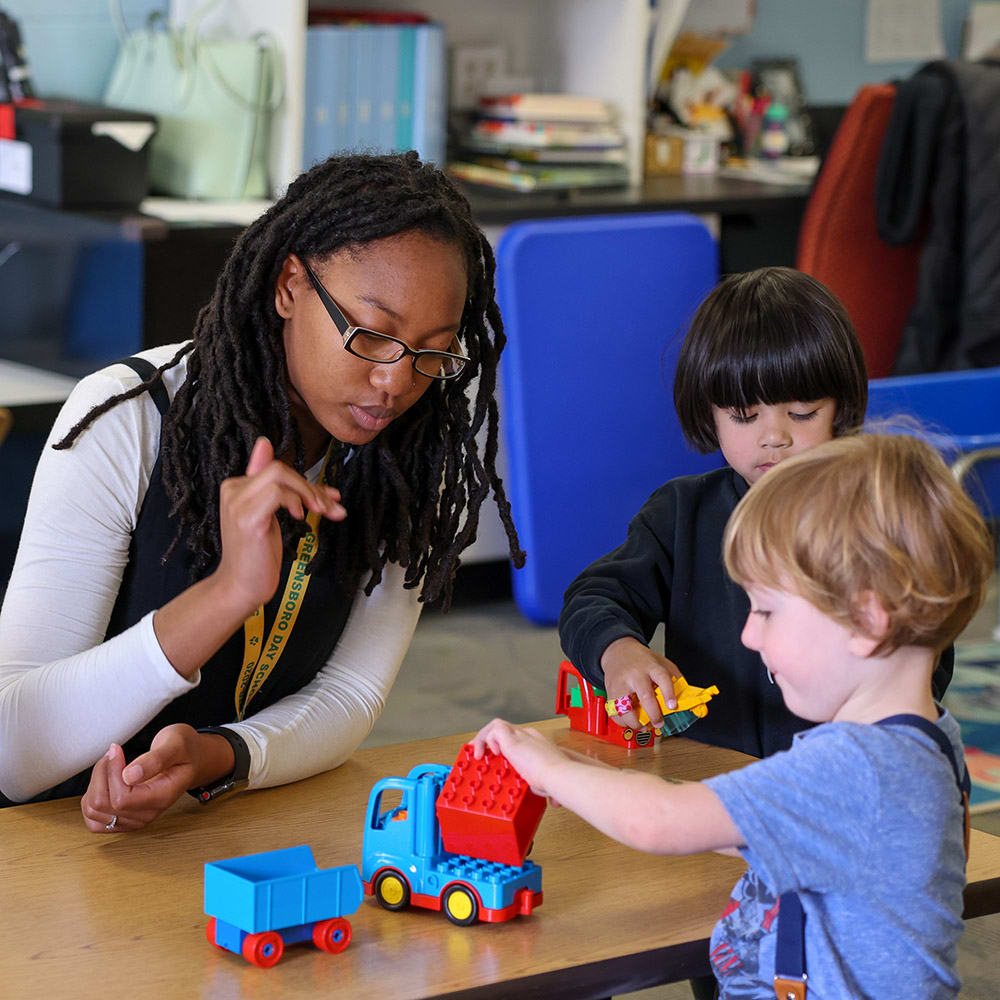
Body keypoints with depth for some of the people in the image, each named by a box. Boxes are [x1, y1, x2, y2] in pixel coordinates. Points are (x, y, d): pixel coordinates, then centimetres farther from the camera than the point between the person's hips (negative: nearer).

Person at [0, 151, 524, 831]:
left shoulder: (410, 454, -2)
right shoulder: (126, 422, -16)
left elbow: (349, 696, -2)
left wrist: (211, 758, -24)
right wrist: (227, 594, -33)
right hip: (72, 846, -3)